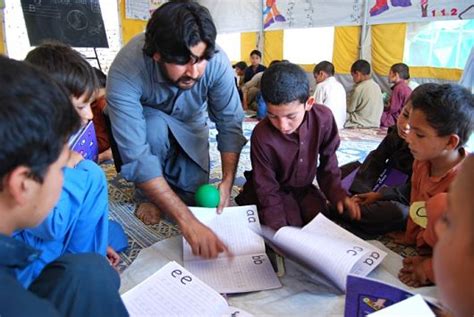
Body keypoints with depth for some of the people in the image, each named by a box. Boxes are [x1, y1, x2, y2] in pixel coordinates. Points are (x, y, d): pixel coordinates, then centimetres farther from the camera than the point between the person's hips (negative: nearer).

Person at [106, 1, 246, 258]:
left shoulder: (216, 61, -33)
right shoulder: (125, 71, -40)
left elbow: (230, 124, -23)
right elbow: (137, 158, -44)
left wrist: (227, 182, -34)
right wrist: (187, 221, -49)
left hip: (189, 124, 2)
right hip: (143, 122, -2)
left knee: (193, 195, -9)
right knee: (156, 126, -35)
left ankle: (166, 174, 25)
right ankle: (147, 195, -6)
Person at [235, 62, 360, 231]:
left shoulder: (323, 118, -21)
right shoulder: (261, 135, -30)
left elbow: (328, 162, -4)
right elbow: (267, 188, -21)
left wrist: (338, 194, -19)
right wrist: (279, 229, -31)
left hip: (304, 189, 4)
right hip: (276, 191, -3)